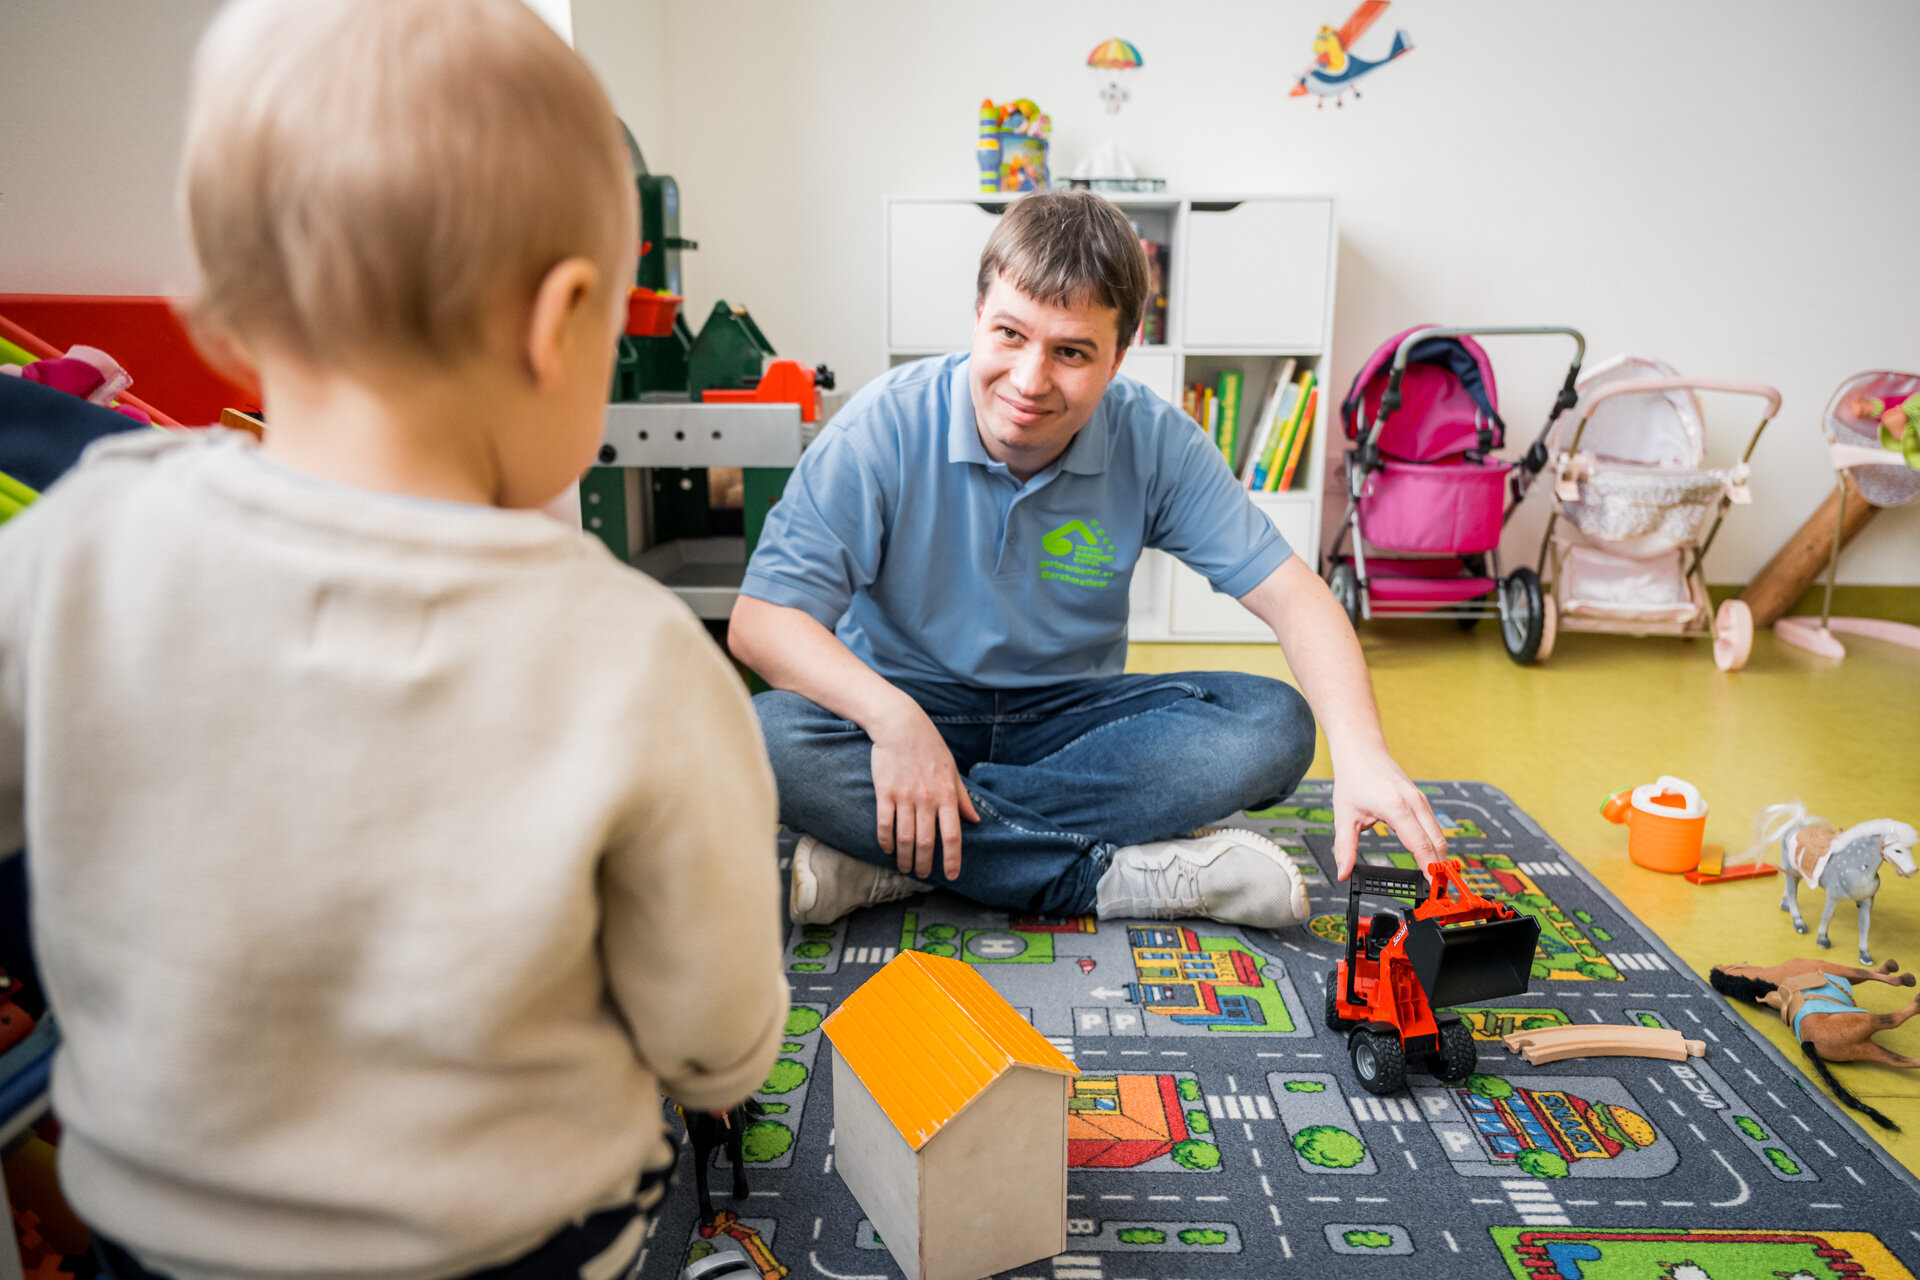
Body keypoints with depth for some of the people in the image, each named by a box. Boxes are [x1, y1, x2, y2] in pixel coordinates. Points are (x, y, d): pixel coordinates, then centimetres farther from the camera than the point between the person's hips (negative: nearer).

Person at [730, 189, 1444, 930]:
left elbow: (1291, 593, -12)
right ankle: (1117, 876, -27)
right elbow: (759, 620, -20)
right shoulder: (883, 428, -16)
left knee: (1272, 726, -22)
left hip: (1072, 718, 2)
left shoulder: (1153, 442, -10)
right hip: (911, 709, -2)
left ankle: (891, 856, -25)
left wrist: (1359, 750, -29)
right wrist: (890, 716, -38)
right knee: (766, 737, -33)